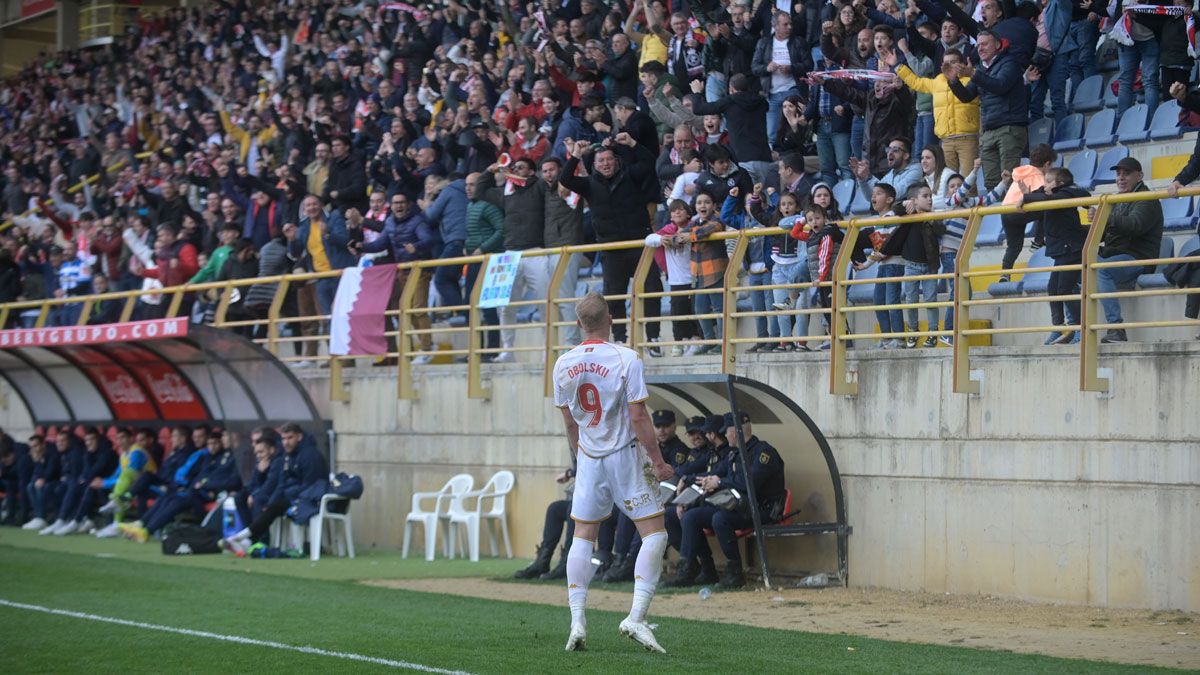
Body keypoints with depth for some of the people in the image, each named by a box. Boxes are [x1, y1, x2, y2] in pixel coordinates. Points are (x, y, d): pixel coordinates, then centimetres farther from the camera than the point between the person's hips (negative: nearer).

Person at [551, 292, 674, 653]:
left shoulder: (564, 365, 1)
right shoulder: (626, 358, -13)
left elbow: (569, 422, 10)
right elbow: (638, 417, -16)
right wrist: (658, 461, -9)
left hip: (589, 459, 4)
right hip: (626, 454, -4)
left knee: (582, 537, 12)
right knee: (654, 533, 1)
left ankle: (577, 622, 4)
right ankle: (636, 616, -13)